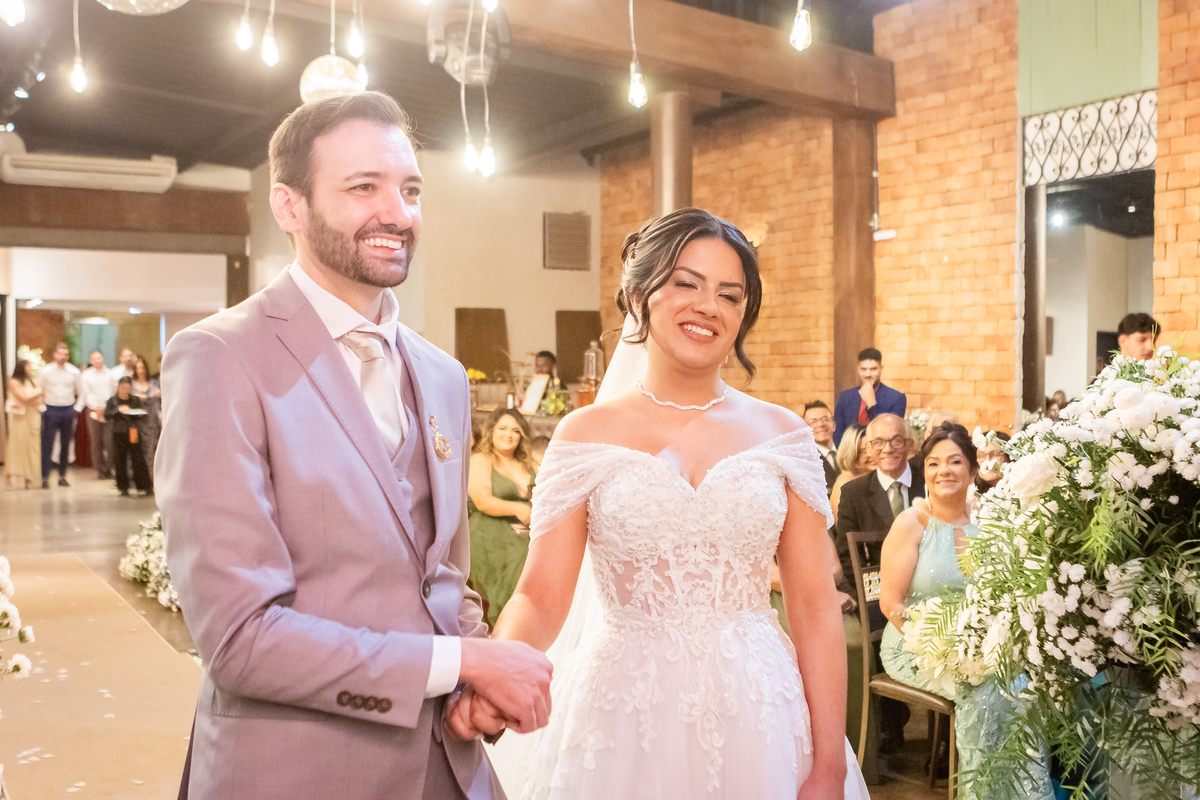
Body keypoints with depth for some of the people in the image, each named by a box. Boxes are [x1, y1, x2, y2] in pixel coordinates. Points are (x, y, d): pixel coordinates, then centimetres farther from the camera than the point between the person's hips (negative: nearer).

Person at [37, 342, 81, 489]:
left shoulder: (74, 371, 3)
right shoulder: (45, 371, -2)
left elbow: (81, 393, 11)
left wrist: (77, 409, 4)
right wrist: (42, 409, -1)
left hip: (68, 410, 2)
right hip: (51, 409, -2)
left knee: (66, 445, 8)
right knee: (47, 445, -6)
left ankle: (62, 476, 17)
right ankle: (45, 478, -2)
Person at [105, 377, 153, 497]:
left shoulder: (136, 400, 9)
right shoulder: (113, 400, 6)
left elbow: (143, 414, 9)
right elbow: (106, 415, -2)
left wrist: (136, 413, -12)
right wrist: (118, 410, -15)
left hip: (134, 433, 0)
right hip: (119, 434, 0)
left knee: (138, 459, -5)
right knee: (120, 460, 2)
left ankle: (146, 486, -2)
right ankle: (124, 488, 11)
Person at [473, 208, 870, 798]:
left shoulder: (781, 434, 1)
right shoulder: (586, 434, -2)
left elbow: (815, 606, -1)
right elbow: (541, 596, -5)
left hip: (758, 719, 1)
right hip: (624, 723, -1)